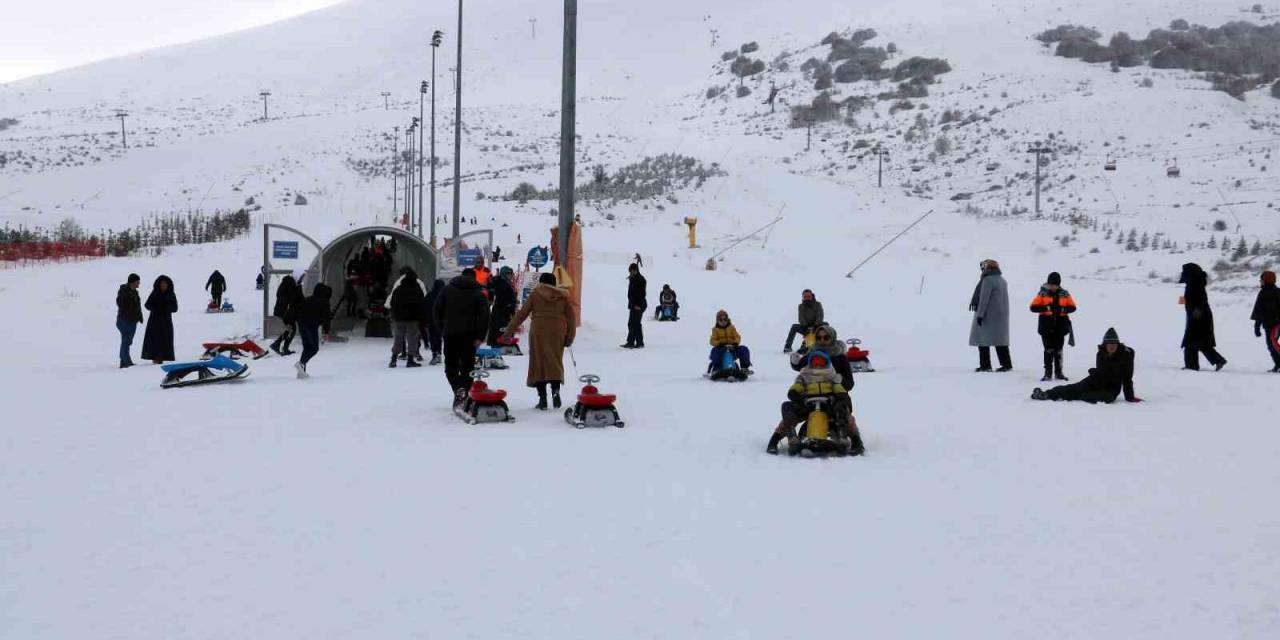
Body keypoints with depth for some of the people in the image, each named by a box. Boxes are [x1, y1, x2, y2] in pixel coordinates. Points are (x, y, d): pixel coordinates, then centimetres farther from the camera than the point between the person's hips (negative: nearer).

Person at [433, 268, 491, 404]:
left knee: (451, 366, 8)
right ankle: (464, 390, -8)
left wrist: (442, 329, 13)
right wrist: (480, 337, -8)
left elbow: (436, 311, 5)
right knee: (467, 366, 9)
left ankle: (458, 388, -16)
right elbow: (484, 316, -8)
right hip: (469, 336, -1)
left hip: (450, 333, 1)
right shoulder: (478, 293, 3)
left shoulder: (447, 289, 8)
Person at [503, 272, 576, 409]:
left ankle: (542, 398, 0)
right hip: (557, 333, 1)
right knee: (555, 362, 7)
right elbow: (571, 317, 8)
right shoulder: (563, 296, 9)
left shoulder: (535, 293, 4)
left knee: (538, 363, 5)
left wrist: (509, 331, 9)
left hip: (538, 332, -1)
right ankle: (555, 389, -18)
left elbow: (521, 313, 4)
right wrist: (570, 337, 13)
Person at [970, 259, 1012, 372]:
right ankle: (1006, 363, 5)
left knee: (983, 339, -2)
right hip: (1001, 315, 8)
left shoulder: (987, 280, -13)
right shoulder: (1002, 280, 15)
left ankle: (985, 365, -4)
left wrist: (980, 314, -17)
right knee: (1000, 339, 9)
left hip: (988, 315, -8)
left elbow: (984, 299, -18)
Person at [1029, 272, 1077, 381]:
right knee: (1049, 350, -4)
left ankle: (1058, 372, 17)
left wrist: (1063, 309, -14)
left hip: (1060, 325, 2)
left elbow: (1072, 307, 6)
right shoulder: (1043, 293, -1)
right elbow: (1033, 307, -6)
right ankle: (1048, 373, -1)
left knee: (1058, 350, 8)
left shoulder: (1064, 294, 4)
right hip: (1046, 325, -2)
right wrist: (1046, 308, -20)